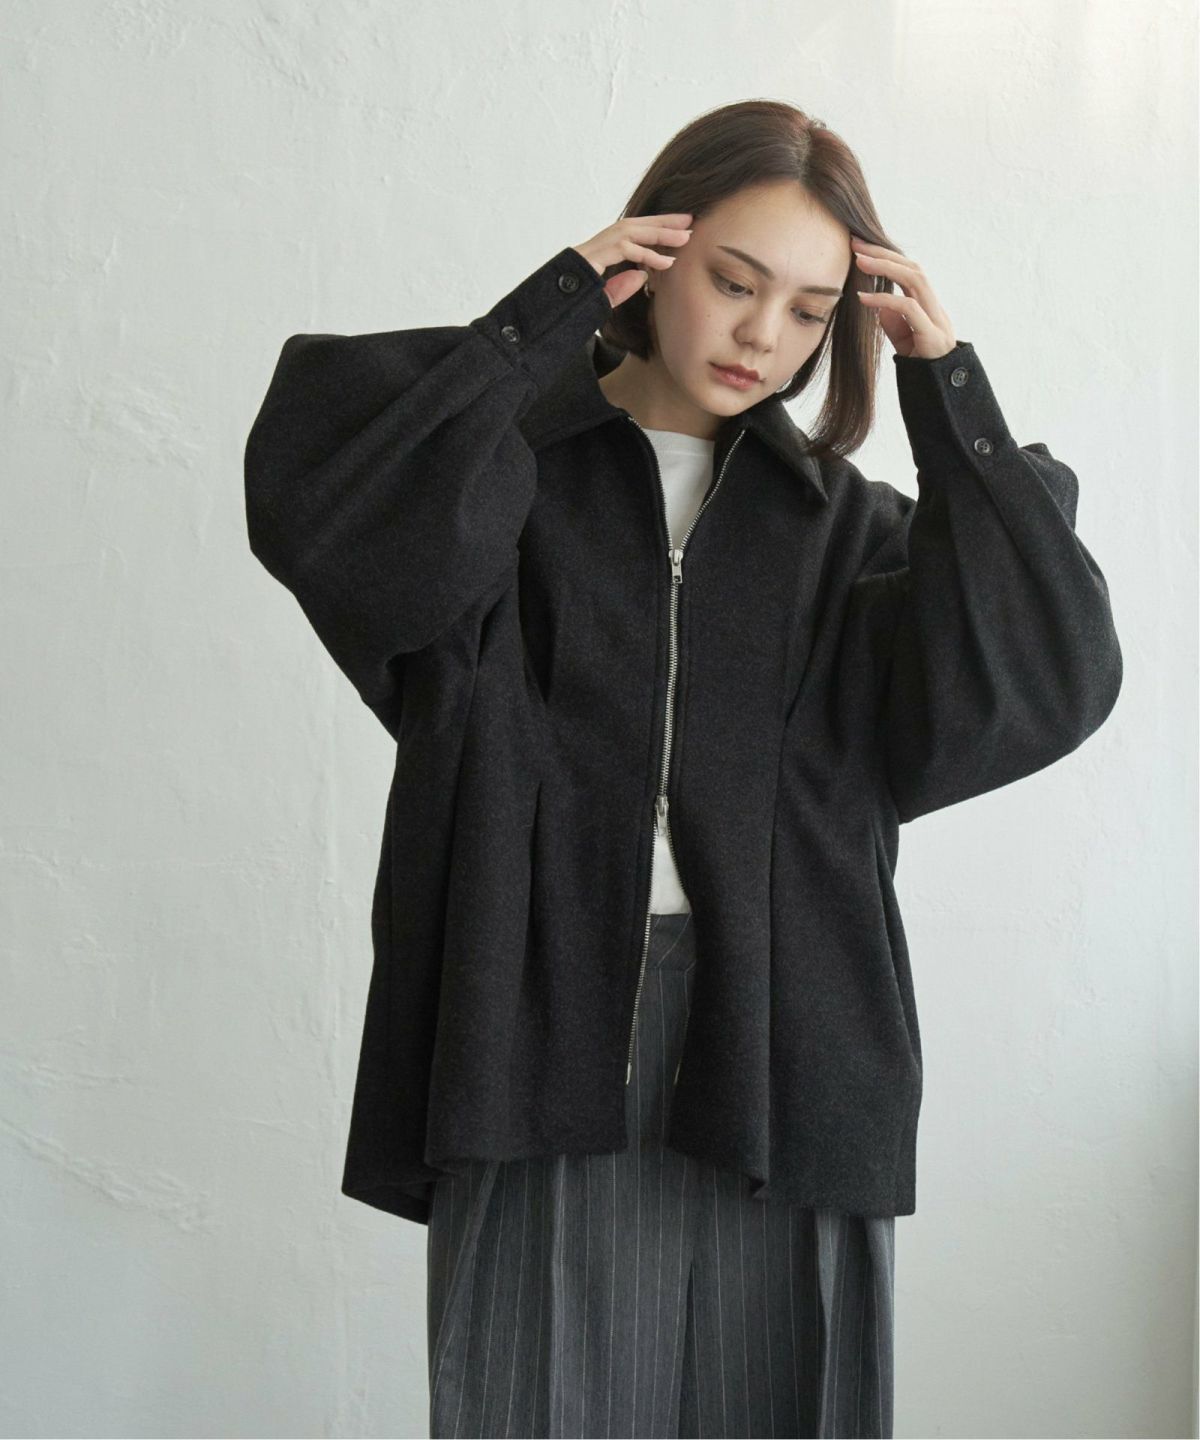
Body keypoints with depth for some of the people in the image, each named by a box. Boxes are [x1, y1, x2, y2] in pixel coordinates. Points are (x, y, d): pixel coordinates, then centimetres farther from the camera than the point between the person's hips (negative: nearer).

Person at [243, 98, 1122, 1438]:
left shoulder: (841, 524, 13)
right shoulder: (511, 465, 5)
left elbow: (1039, 681, -1)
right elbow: (329, 519, -16)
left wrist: (946, 385, -2)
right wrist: (545, 319, -11)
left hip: (783, 1050, 3)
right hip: (543, 1030, -2)